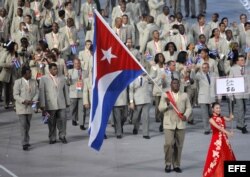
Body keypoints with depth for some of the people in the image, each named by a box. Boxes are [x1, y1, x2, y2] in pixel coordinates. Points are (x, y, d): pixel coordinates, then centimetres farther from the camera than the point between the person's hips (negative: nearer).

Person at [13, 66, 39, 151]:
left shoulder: (34, 82, 6)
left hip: (30, 107, 4)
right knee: (23, 124, -9)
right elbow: (15, 95, -8)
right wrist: (24, 101, -22)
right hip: (21, 107, -4)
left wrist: (33, 100, -13)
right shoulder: (18, 82, -6)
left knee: (28, 125, 13)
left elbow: (37, 92, 6)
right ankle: (25, 143, -10)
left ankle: (26, 141, 26)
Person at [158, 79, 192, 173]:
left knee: (179, 146, 4)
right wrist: (167, 104, -19)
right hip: (169, 124, -2)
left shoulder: (184, 95, 11)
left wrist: (186, 115, -11)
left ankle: (177, 165, 12)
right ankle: (168, 164, 2)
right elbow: (160, 108, 1)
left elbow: (189, 108, 9)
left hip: (181, 124, 2)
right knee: (169, 144, -12)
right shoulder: (165, 95, 5)